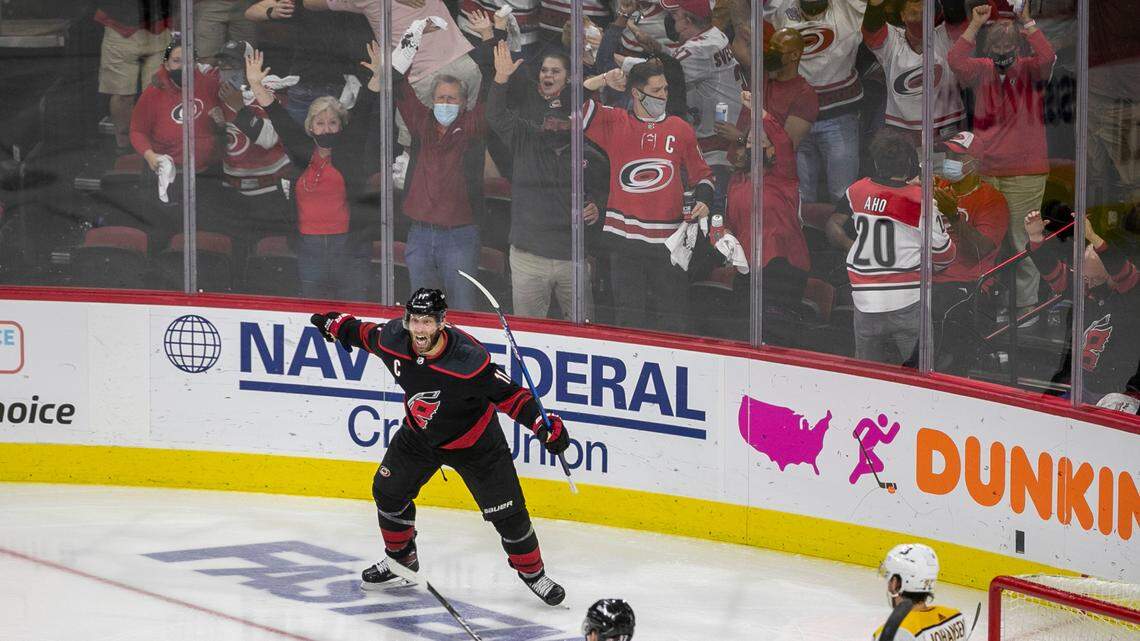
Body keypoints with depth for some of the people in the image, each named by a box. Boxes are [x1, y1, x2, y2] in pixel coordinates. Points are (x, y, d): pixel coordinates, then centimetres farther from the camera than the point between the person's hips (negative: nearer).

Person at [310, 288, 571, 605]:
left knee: (507, 511, -5)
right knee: (388, 492, 10)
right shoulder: (393, 340, -22)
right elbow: (367, 334, 2)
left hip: (472, 441, -5)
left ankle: (533, 572, 19)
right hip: (419, 434, 5)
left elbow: (507, 393, -30)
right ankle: (401, 556, 36)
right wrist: (337, 325, 17)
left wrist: (544, 425, -40)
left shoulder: (468, 359, -37)